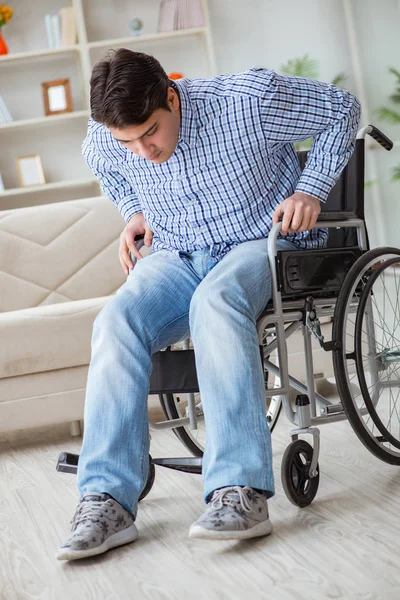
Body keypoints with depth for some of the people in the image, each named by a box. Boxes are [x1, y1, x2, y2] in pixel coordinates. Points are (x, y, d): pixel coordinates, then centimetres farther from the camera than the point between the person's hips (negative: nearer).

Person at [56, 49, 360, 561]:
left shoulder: (249, 100, -19)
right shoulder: (104, 142, -6)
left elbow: (342, 109, -3)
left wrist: (310, 190, -12)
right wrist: (134, 211, 5)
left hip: (263, 243, -4)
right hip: (176, 257, 4)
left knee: (215, 301, -39)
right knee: (116, 322, -28)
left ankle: (241, 490, -44)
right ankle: (107, 500, -32)